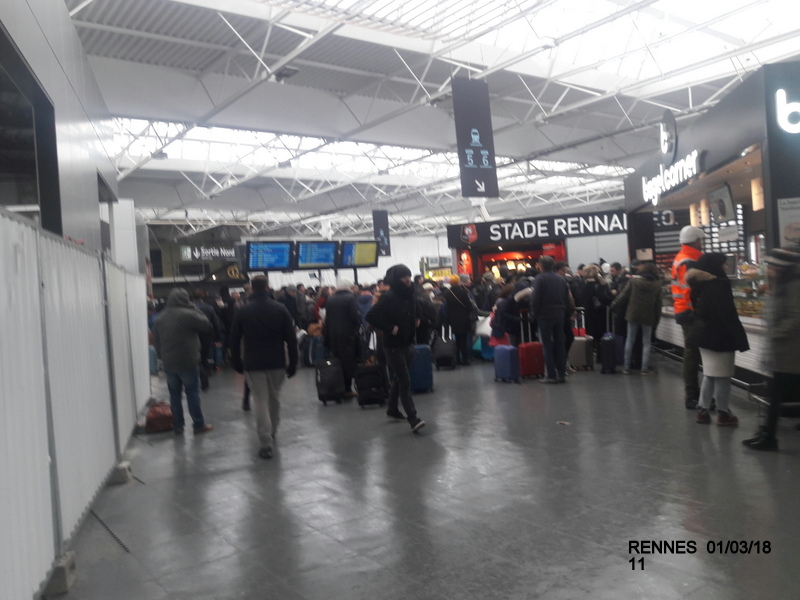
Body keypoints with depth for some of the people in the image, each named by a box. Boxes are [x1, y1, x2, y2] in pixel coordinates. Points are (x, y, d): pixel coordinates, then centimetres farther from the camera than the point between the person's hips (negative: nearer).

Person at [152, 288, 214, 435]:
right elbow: (206, 325, -4)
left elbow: (156, 342, 12)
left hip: (169, 363, 5)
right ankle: (199, 425, 10)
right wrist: (194, 308, 3)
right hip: (188, 362, -5)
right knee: (192, 393, 3)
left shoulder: (160, 318, 8)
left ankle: (178, 426, 17)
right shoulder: (188, 314, -14)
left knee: (174, 395, 12)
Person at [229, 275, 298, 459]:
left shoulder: (243, 311, -1)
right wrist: (293, 363, 2)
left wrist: (237, 363, 12)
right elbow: (291, 339, -4)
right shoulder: (280, 309, -2)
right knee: (274, 397, 19)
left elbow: (234, 340, 1)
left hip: (253, 364, -1)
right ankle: (272, 431, 34)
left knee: (260, 400, 0)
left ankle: (266, 443, -6)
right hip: (277, 362, 1)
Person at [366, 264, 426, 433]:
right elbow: (371, 316, -23)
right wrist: (390, 329, -22)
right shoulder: (388, 297, -17)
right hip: (393, 345, -8)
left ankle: (392, 409, 35)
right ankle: (412, 418, -10)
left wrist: (416, 321, 7)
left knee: (399, 378, 19)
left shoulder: (409, 295, 6)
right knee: (405, 381, -10)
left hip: (407, 343, 8)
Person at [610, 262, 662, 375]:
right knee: (646, 343, 7)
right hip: (648, 317, 0)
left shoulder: (633, 280, -3)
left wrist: (614, 305, 3)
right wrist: (656, 320, 8)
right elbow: (658, 304, 3)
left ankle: (626, 367, 8)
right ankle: (645, 368, 4)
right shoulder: (657, 284, 2)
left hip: (633, 314, 0)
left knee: (629, 340, 7)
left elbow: (624, 295, -6)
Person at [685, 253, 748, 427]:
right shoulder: (719, 285, -18)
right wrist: (739, 338, -17)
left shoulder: (700, 285, 8)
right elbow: (728, 315, -20)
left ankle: (703, 410, 15)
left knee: (710, 374, 15)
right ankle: (723, 413, 10)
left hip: (703, 333, 8)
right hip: (719, 336, -8)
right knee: (722, 376, 2)